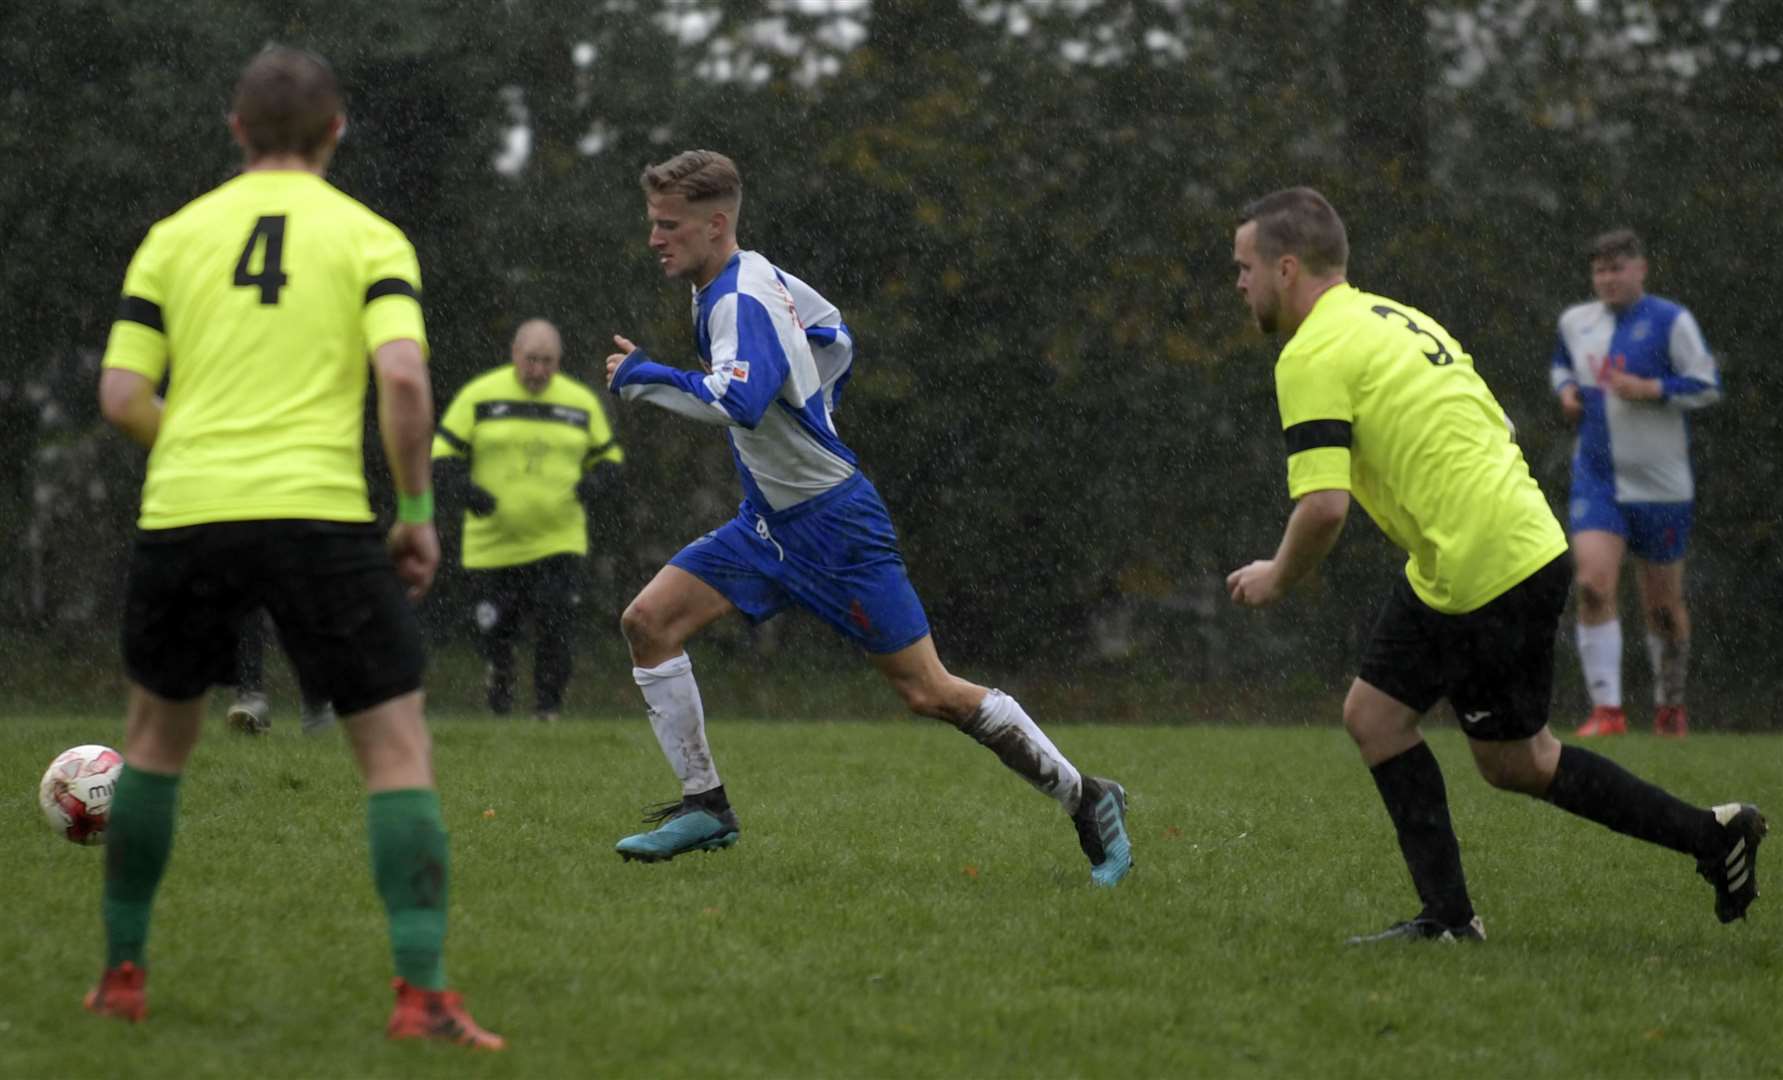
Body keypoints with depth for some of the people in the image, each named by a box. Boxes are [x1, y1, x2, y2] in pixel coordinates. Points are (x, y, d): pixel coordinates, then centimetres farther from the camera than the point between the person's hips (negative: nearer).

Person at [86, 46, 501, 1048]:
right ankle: (423, 993, -11)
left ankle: (122, 974, 27)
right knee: (399, 746, 3)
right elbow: (404, 377, -11)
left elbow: (121, 395, 4)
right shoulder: (369, 237, 4)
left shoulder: (175, 236, 10)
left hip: (184, 514, 3)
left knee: (158, 736, 23)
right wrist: (419, 510, 0)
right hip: (317, 515, -3)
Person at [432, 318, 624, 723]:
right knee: (496, 631, 3)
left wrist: (597, 481, -9)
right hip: (494, 545, 0)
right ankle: (499, 673, 35)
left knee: (555, 629, -13)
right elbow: (443, 452, 2)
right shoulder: (479, 396, -2)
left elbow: (607, 454, 15)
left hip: (558, 540, 0)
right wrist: (463, 488, -18)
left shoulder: (581, 403, 5)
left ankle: (548, 711, 0)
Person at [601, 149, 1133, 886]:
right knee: (649, 622, -2)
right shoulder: (758, 278, 7)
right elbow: (835, 335, 24)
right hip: (769, 521, 10)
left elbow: (739, 403, -40)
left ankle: (1085, 799, 6)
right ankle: (705, 805, 4)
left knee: (928, 692, -7)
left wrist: (643, 378, -27)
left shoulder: (740, 302, -22)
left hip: (834, 522, -10)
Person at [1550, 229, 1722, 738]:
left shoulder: (1671, 321, -7)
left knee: (1663, 605, 6)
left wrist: (1651, 390, -22)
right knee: (1593, 585, -17)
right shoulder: (1576, 321, 8)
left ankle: (1670, 706, 28)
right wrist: (1567, 388, 6)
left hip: (1660, 483, -3)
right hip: (1596, 477, 3)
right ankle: (1606, 709, -15)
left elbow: (1708, 386, -9)